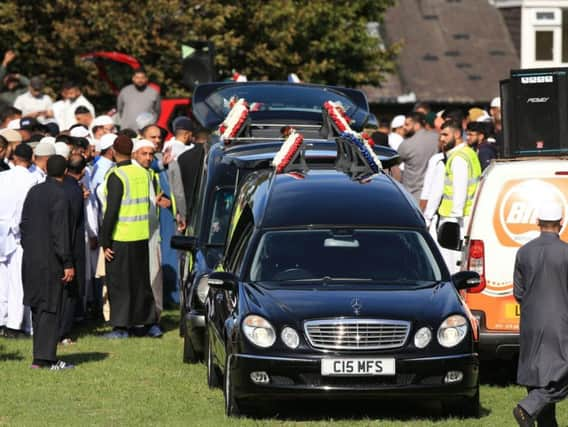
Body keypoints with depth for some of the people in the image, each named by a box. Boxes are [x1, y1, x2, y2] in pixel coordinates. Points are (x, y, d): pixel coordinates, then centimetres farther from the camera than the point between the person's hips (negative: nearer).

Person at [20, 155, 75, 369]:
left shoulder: (34, 192, 8)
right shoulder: (59, 195, -15)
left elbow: (24, 223, 12)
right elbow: (61, 232, -17)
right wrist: (68, 263, -14)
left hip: (31, 259, 7)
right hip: (51, 261, -7)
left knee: (37, 307, 13)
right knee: (51, 309, -3)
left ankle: (41, 355, 17)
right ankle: (45, 357, -6)